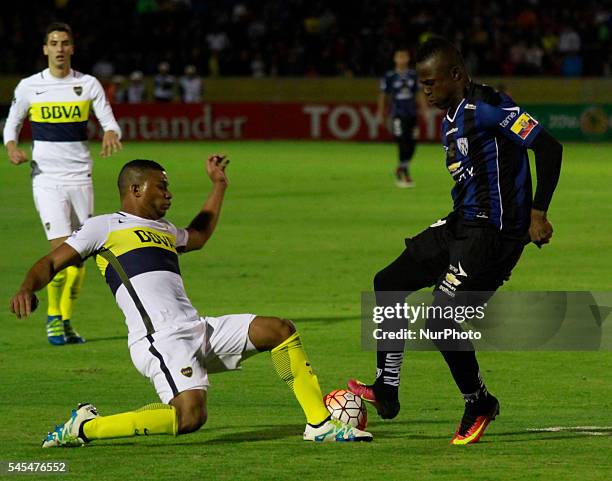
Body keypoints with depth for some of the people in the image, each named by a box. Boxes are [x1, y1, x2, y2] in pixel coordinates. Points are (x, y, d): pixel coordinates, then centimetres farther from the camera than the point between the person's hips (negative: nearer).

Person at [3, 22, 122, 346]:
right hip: (46, 178, -2)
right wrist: (12, 148, -9)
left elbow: (110, 122, 4)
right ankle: (53, 318, 0)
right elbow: (11, 124, 12)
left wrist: (110, 134, -20)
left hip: (80, 178, 2)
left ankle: (66, 320, 14)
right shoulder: (29, 87, 1)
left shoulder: (88, 85, 4)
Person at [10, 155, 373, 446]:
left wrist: (219, 185, 51)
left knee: (280, 330, 3)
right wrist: (28, 289, -19)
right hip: (160, 339, -9)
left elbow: (198, 236, 52)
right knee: (190, 417, -29)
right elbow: (51, 263, 2)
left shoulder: (163, 230, 29)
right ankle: (85, 428, -15)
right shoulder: (104, 227, 6)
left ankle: (320, 424, 6)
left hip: (198, 330, 9)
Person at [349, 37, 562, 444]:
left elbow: (548, 148, -20)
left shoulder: (489, 107, -17)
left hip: (494, 234, -11)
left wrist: (537, 213, -20)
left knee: (441, 320, -13)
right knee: (389, 284, 14)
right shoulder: (452, 117, 13)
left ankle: (479, 406, 9)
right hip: (461, 226, 11)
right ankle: (386, 392, 19)